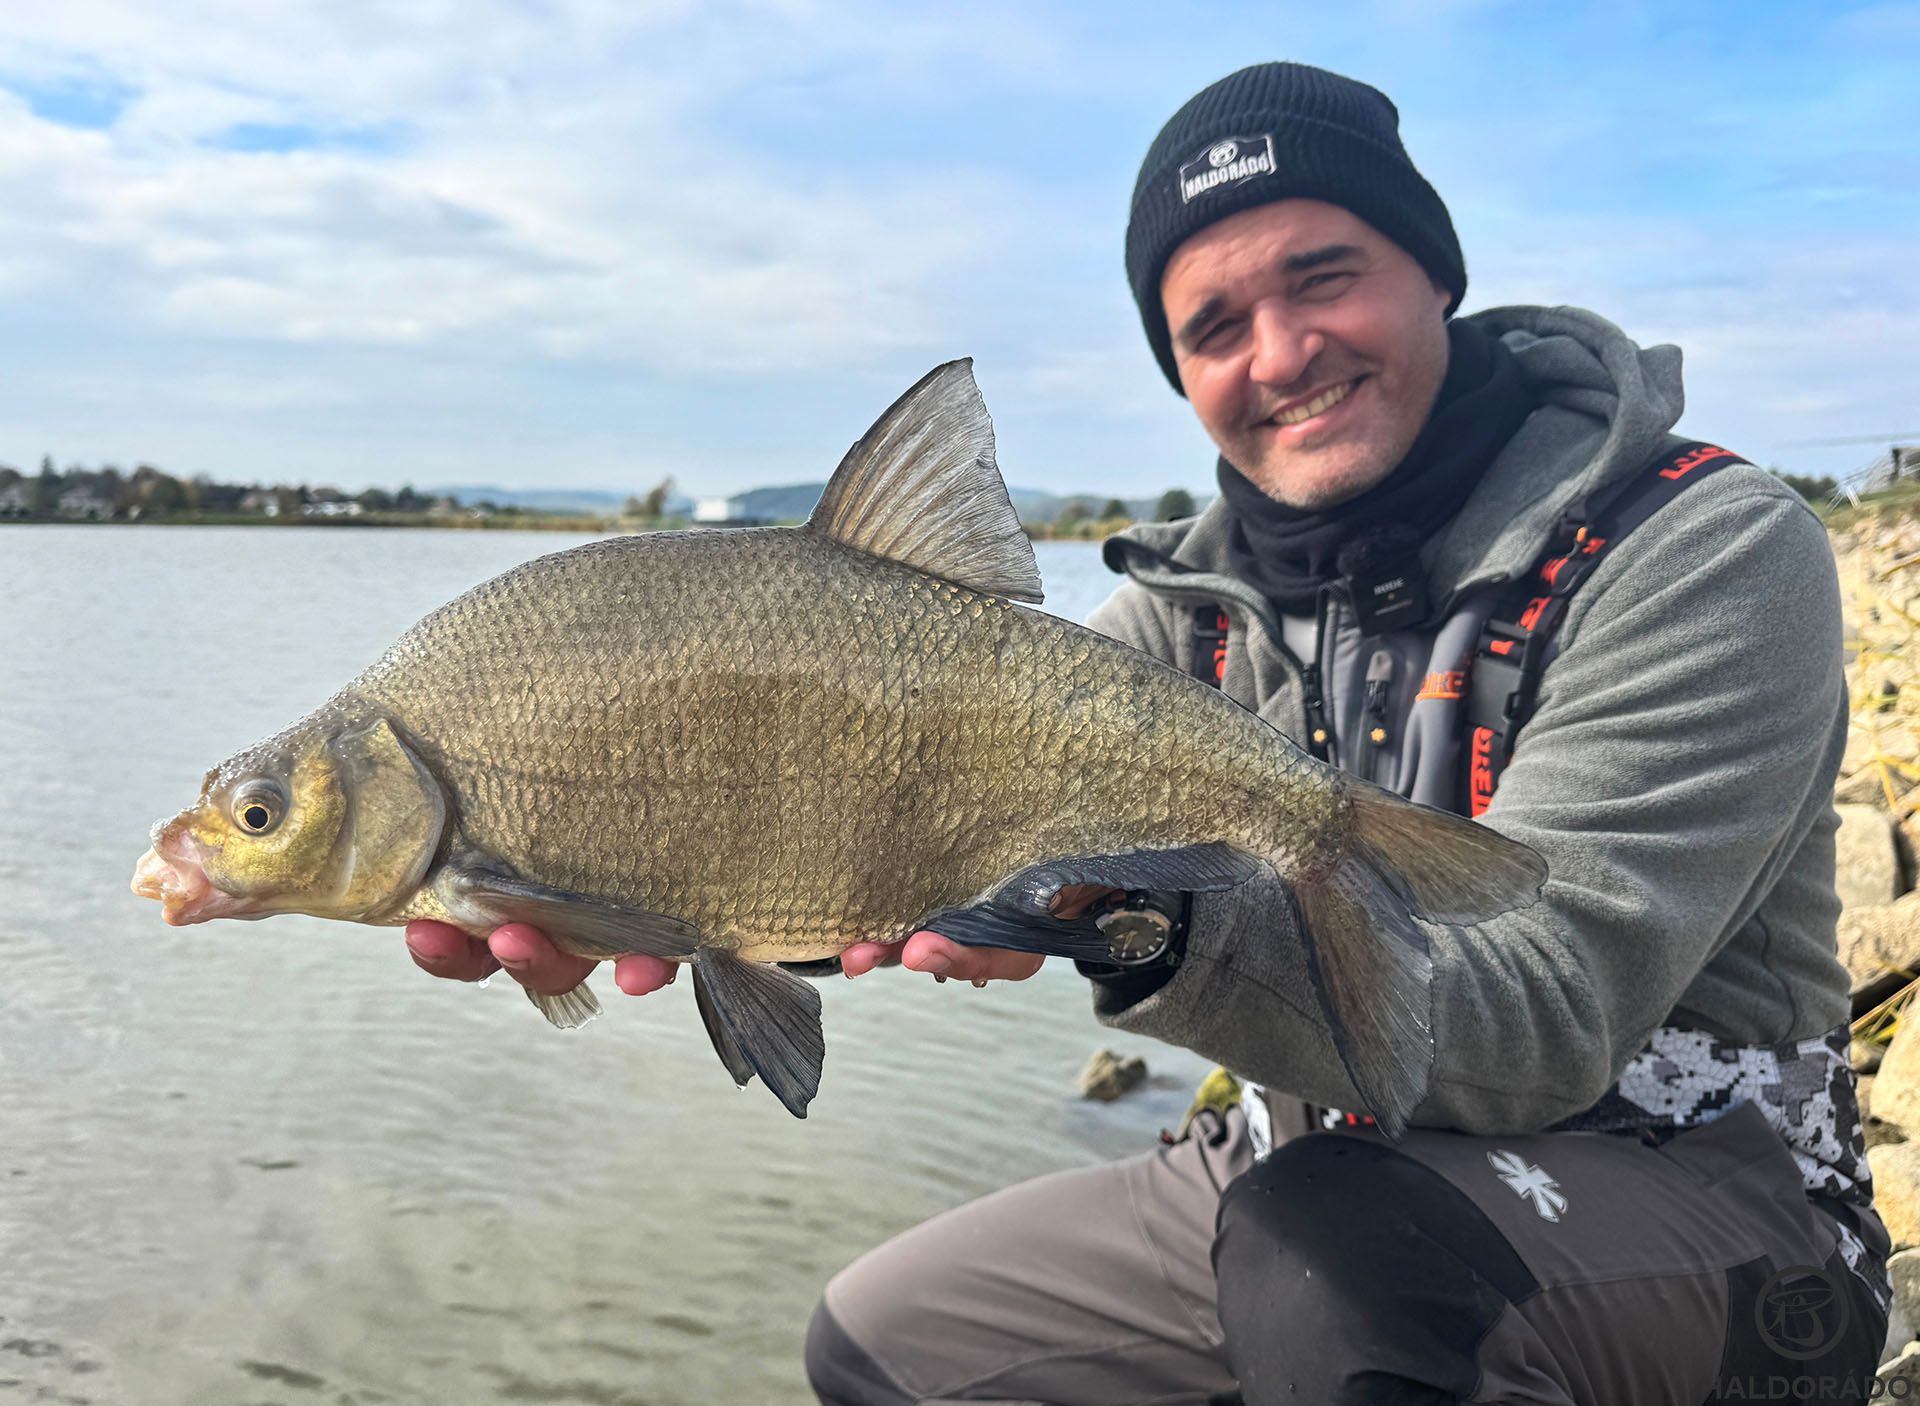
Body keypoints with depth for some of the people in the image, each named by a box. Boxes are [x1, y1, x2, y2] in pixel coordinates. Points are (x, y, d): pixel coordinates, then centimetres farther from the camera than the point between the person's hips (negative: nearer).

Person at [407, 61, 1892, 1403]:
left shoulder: (1710, 549, -18)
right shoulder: (1201, 602, -1)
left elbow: (1546, 1013, -28)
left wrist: (1143, 914, -44)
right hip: (1315, 1176, 6)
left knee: (1337, 1248, -38)